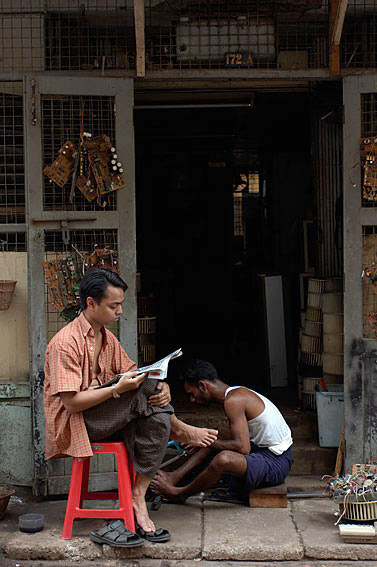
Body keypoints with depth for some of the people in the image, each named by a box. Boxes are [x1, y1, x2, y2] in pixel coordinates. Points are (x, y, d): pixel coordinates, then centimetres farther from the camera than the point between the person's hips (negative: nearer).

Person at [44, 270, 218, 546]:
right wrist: (118, 389, -28)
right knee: (143, 387, -26)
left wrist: (161, 387, -12)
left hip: (107, 418, 8)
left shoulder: (108, 339, 12)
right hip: (74, 424, -8)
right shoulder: (65, 343, -16)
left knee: (158, 418, -22)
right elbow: (72, 402, -20)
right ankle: (182, 431, 0)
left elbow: (132, 373, 10)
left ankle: (138, 497, -21)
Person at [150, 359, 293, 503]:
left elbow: (243, 448, -25)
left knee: (224, 459, -33)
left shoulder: (233, 401, -19)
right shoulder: (237, 393, 11)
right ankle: (175, 477, 14)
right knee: (214, 437, 22)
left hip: (276, 464, -11)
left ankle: (180, 494, -8)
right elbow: (238, 438, 18)